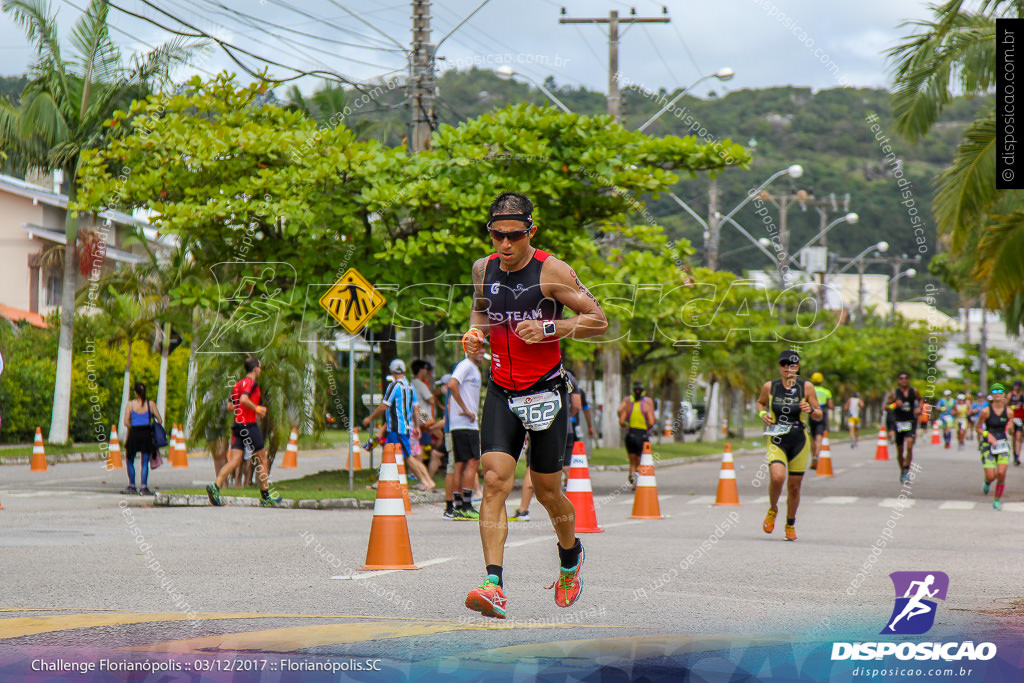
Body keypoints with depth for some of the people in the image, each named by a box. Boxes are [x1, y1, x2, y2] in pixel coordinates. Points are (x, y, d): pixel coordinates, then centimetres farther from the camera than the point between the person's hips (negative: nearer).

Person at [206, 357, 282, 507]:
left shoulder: (238, 383, 17)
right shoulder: (251, 382, -8)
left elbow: (230, 406, 20)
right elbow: (244, 399, -25)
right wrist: (257, 409, -12)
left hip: (237, 425, 7)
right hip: (249, 425, -7)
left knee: (234, 461, 0)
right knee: (263, 459, 5)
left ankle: (215, 487, -20)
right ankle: (265, 497, 10)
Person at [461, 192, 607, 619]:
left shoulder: (552, 271, -10)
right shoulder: (484, 269, 5)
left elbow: (598, 321, -7)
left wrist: (548, 329, -20)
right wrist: (476, 332, 3)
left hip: (545, 392, -3)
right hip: (501, 392, 3)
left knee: (546, 490, 7)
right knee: (495, 480, -14)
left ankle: (570, 555, 40)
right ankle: (493, 585, -21)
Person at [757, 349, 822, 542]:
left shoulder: (806, 387, -3)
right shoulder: (769, 387, -1)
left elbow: (819, 415, 4)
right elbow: (760, 402, 19)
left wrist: (811, 409, -18)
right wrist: (762, 414, -2)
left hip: (799, 441, 0)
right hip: (777, 441, 0)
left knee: (794, 487, 5)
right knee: (777, 477, -24)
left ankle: (790, 525, 28)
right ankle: (772, 510, 6)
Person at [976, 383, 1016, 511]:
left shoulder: (1008, 411, 2)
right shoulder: (986, 411, -6)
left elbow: (1011, 433, 10)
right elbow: (978, 428, 2)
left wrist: (1010, 429, -14)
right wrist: (988, 435, -15)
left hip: (1003, 445, 2)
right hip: (988, 445, -2)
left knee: (1001, 473, -14)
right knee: (990, 476, -10)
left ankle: (997, 500, 5)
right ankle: (987, 483, 30)